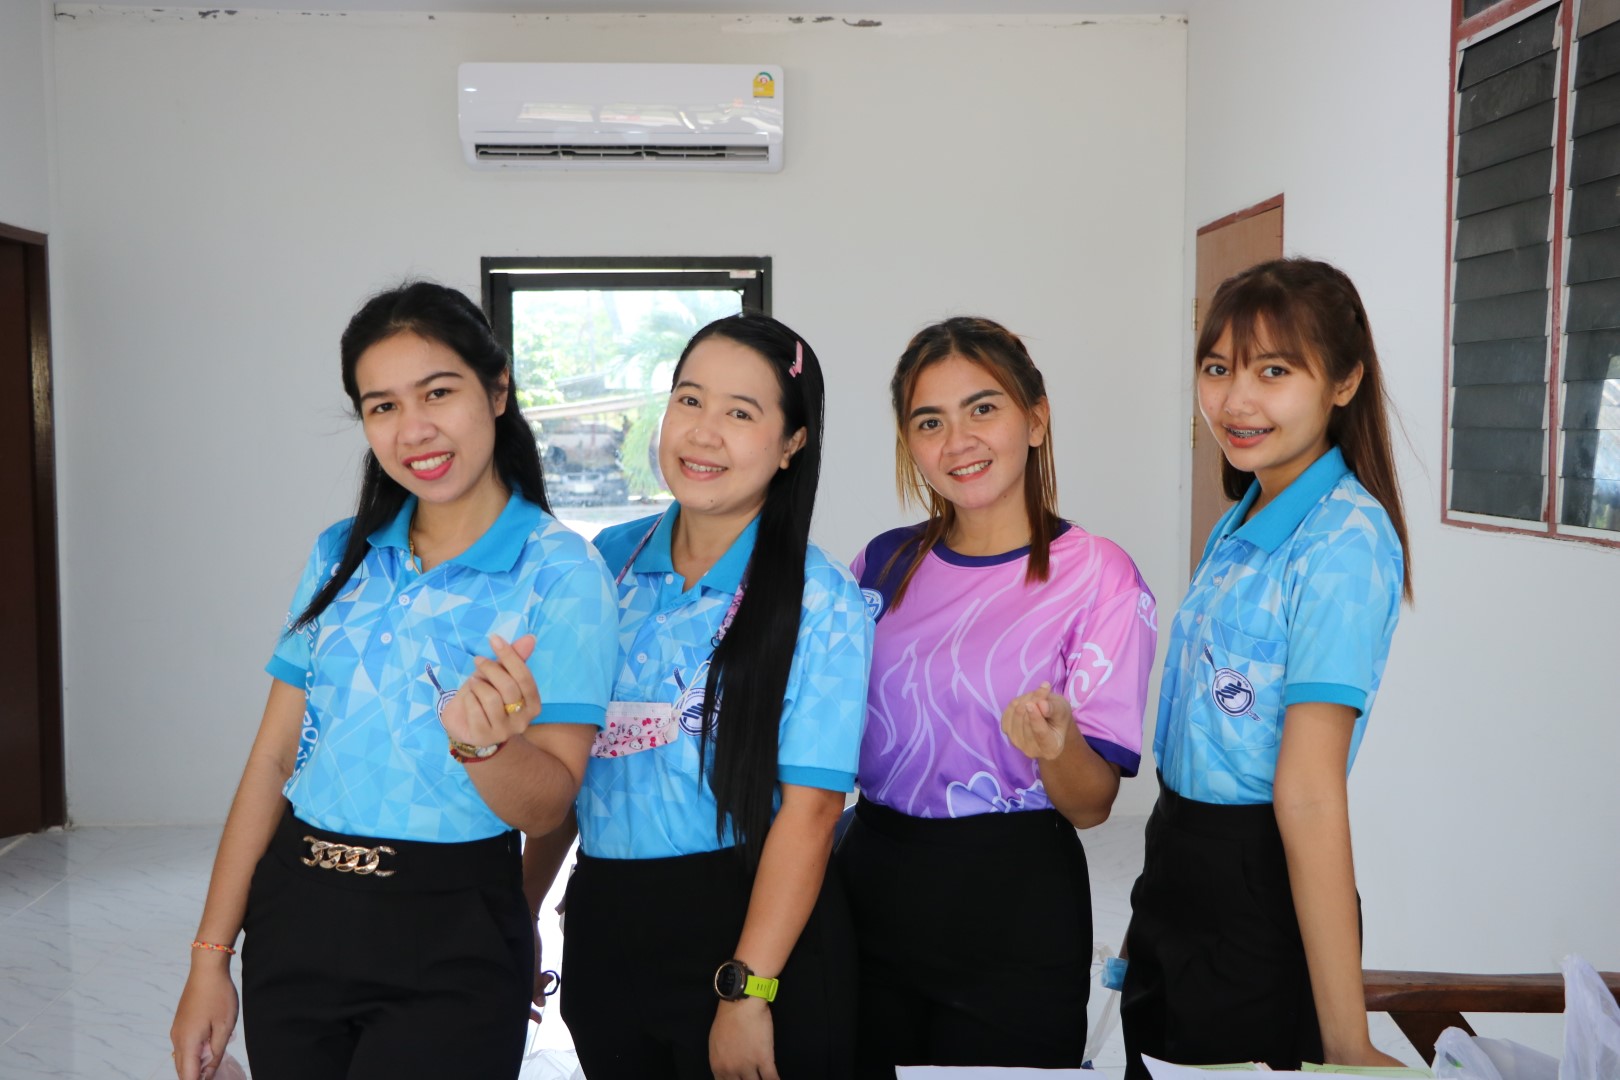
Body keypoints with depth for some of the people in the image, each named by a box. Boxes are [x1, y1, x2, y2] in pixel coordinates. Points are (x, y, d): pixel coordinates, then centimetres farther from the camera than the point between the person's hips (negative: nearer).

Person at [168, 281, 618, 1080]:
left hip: (450, 940, -4)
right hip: (293, 917, 5)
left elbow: (548, 806, -14)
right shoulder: (341, 555, 4)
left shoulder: (561, 574, -11)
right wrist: (210, 955, 7)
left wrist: (484, 744, -35)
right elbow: (274, 756, 7)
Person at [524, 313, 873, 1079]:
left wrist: (748, 991, -17)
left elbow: (809, 808, -15)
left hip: (748, 924, -4)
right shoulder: (609, 563, 2)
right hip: (603, 923, 5)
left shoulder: (820, 601, -12)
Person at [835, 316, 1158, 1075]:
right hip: (871, 890, 4)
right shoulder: (885, 563, 2)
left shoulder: (1100, 577, -10)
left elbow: (1092, 805, -12)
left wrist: (1056, 745, -32)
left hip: (1014, 913, -4)